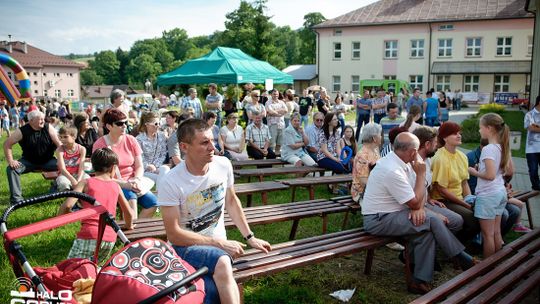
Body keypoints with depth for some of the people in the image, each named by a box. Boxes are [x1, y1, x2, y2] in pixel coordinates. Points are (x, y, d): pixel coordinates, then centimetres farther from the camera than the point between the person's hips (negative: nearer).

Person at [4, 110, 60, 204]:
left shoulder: (48, 128, -11)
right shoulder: (22, 131, -12)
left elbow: (58, 143, -14)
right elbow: (7, 144, -7)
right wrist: (10, 161, -17)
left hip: (48, 161, 0)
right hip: (29, 161, 0)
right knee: (11, 168, -22)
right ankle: (16, 197, -15)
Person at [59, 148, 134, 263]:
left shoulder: (86, 183, 3)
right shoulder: (116, 186, 13)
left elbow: (67, 205, -9)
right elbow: (129, 212, 19)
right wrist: (128, 225, 39)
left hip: (89, 234, -4)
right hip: (110, 238, 4)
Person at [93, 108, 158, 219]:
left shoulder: (131, 140, 6)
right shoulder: (100, 144, -6)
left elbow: (140, 166, 6)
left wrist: (137, 179, -16)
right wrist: (124, 184, -22)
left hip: (132, 183, 4)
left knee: (152, 201, -19)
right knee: (130, 197, -34)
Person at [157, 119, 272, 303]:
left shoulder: (223, 165, -5)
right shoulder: (170, 183, -19)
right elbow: (174, 234, -15)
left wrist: (250, 237, 10)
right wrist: (220, 243, -16)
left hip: (218, 244, 3)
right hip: (185, 246, -2)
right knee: (222, 262, -35)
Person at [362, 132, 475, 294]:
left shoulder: (402, 162, 3)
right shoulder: (393, 171, -26)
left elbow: (418, 193, 7)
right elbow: (415, 203, -18)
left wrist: (419, 207, -14)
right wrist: (421, 173, -12)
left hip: (390, 213, 9)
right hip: (378, 221, -9)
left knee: (427, 229, -9)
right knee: (432, 221, -15)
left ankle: (420, 281, -5)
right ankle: (462, 258, 3)